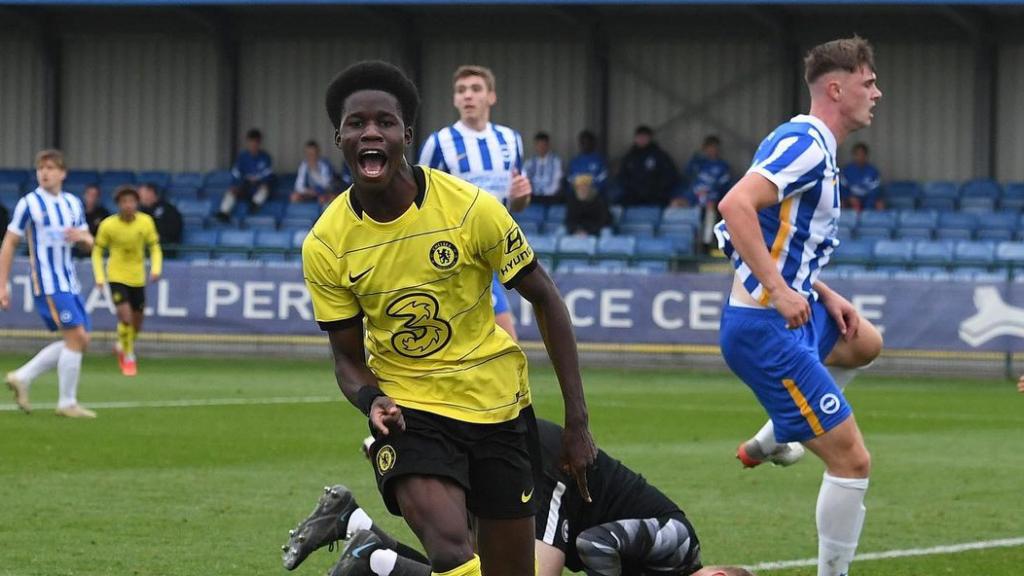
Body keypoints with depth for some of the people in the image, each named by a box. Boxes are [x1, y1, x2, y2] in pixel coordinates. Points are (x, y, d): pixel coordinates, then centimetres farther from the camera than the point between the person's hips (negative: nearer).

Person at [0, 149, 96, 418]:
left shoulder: (73, 203, 11)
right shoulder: (29, 203, -6)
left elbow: (89, 244, 18)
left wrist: (83, 237, -8)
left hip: (69, 282, 7)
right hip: (47, 282, -7)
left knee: (80, 341, 6)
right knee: (76, 337, -13)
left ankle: (22, 377, 13)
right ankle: (67, 403, -4)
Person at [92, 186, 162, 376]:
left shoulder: (146, 222, -8)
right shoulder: (108, 225, -13)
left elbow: (154, 247, 4)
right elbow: (97, 251, -2)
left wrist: (156, 269, -12)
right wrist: (99, 277, -11)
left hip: (137, 278, 3)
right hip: (117, 277, -3)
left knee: (136, 324, 11)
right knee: (125, 318, -17)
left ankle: (121, 346, 41)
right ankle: (128, 357, 4)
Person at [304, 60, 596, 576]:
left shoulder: (469, 207, -15)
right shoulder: (325, 244, -10)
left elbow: (545, 300, -5)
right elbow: (348, 357, 1)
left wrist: (577, 421, -7)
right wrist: (370, 399, -23)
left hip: (497, 402, 1)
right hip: (408, 410, -1)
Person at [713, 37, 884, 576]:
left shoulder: (814, 146, 13)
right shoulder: (806, 144, -17)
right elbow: (736, 205, -31)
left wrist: (824, 296, 13)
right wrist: (779, 289, -32)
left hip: (788, 313, 10)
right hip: (767, 329, -10)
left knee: (864, 343, 37)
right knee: (851, 459, -9)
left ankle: (768, 441, 35)